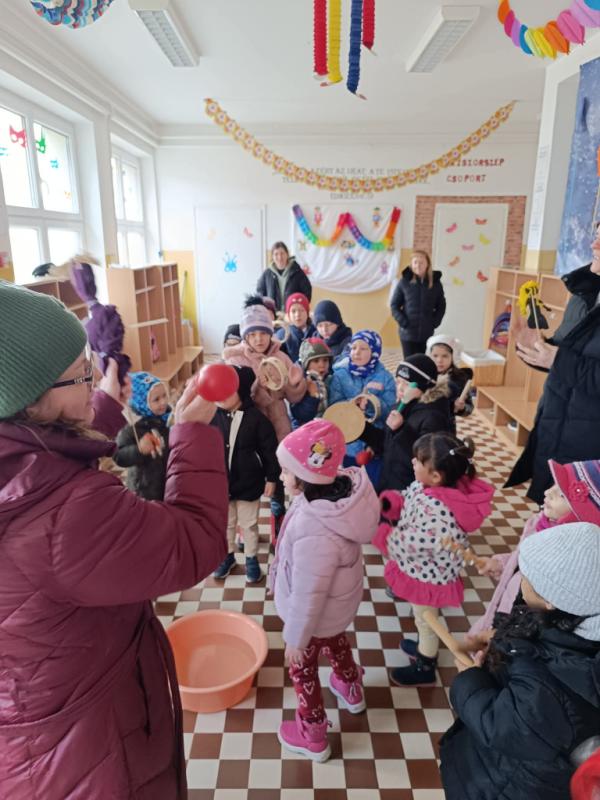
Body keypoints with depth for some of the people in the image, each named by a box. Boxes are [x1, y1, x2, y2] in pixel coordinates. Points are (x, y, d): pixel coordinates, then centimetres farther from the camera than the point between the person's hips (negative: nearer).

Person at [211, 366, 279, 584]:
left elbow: (270, 450, -9)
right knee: (225, 523, 22)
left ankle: (251, 559, 37)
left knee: (248, 524, 16)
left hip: (248, 483, -2)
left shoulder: (256, 417, -16)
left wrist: (271, 478, -7)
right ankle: (227, 555, 44)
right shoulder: (213, 415, -10)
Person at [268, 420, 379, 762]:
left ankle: (313, 736, 50)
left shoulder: (315, 535, -45)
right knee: (335, 639, 36)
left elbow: (308, 597, -31)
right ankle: (351, 690, 66)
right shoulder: (345, 484, -23)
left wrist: (295, 638, -12)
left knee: (303, 667, 22)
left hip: (318, 612, -7)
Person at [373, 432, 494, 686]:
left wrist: (377, 531, -24)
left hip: (427, 576, -8)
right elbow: (406, 501, 2)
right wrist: (386, 503, -18)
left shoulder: (436, 511, -40)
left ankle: (425, 669, 45)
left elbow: (410, 546, -34)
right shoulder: (427, 487, -13)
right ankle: (426, 649, 59)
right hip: (427, 571, 8)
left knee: (426, 621, 19)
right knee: (424, 619, 33)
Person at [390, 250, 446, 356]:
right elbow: (394, 305, 2)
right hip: (408, 333, -2)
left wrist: (435, 322, -2)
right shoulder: (404, 282, -2)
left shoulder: (436, 283, 4)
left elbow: (441, 306, 12)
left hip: (427, 333, 2)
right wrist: (402, 321, -10)